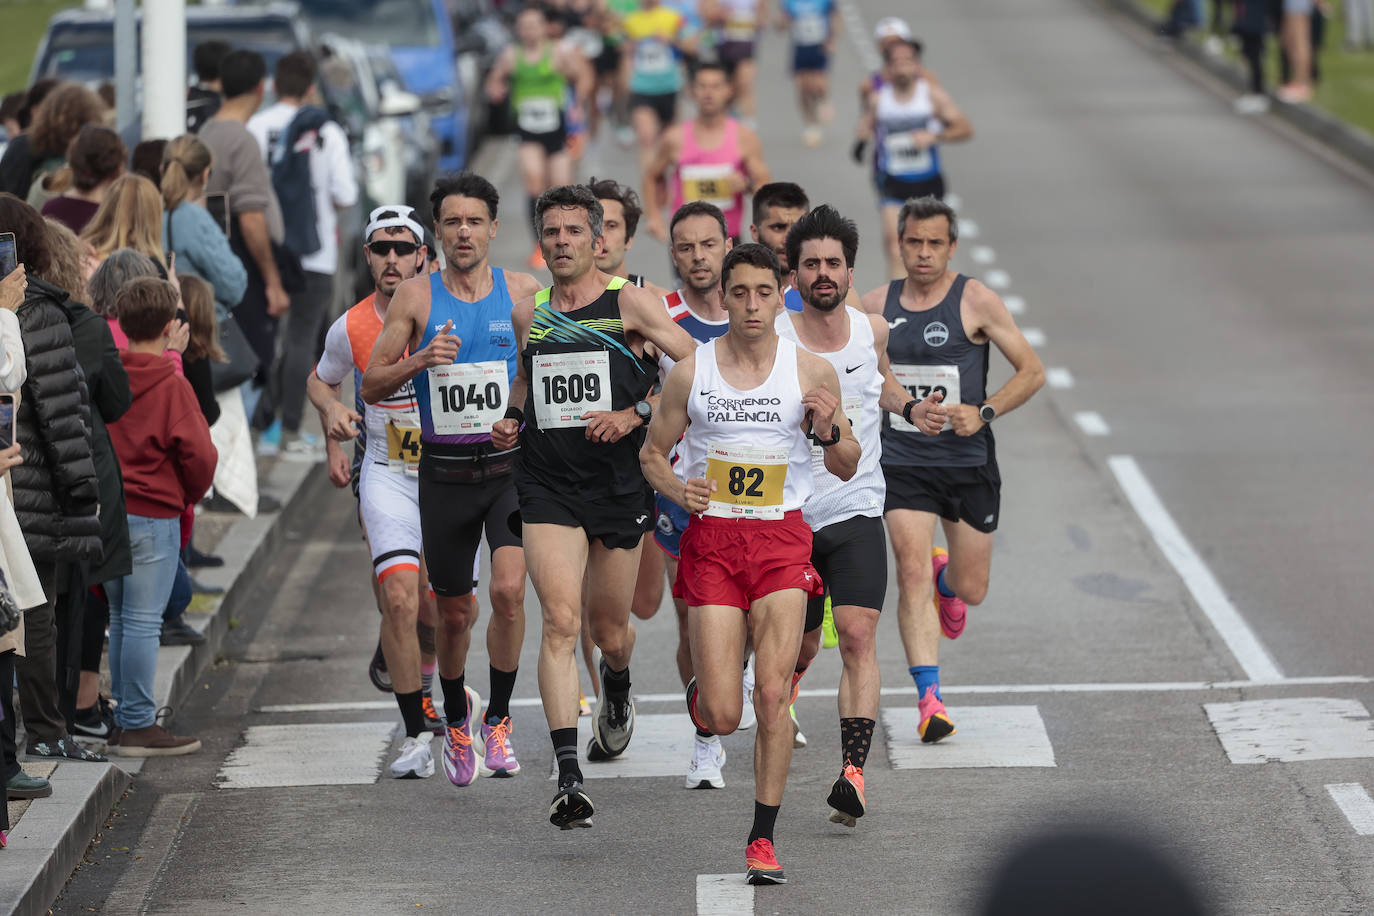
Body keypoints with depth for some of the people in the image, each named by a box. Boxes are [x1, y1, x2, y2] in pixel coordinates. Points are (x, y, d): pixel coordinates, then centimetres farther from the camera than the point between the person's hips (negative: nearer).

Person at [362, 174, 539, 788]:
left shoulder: (523, 292, 0)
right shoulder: (415, 297, 0)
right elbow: (371, 386, 1)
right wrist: (419, 361, -16)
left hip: (511, 465, -1)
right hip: (445, 472, 1)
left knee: (508, 589, -21)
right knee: (455, 610, 10)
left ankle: (498, 717, -3)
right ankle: (456, 717, 36)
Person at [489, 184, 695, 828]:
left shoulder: (629, 303, -4)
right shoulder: (528, 313, 8)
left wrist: (635, 415, -17)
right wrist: (513, 420, 7)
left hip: (619, 483, -1)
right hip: (547, 485, 1)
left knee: (610, 631, 12)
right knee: (560, 622, -15)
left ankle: (617, 687, 51)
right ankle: (568, 778, -19)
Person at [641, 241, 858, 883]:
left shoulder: (811, 372, 1)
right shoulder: (690, 372, 1)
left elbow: (846, 468, 9)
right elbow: (652, 453, 12)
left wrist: (829, 431, -12)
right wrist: (676, 488, -9)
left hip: (781, 540, 0)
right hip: (711, 539, 0)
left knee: (772, 697, -12)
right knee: (722, 717, -5)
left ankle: (763, 839, 0)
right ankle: (702, 695, 35)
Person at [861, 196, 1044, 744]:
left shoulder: (975, 301, -5)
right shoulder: (876, 307, 4)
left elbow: (1032, 371, -3)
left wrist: (984, 414, -16)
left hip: (968, 461, -1)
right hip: (902, 465, 1)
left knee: (971, 591, 7)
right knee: (912, 575, -15)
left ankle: (948, 578, 45)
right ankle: (929, 698, -15)